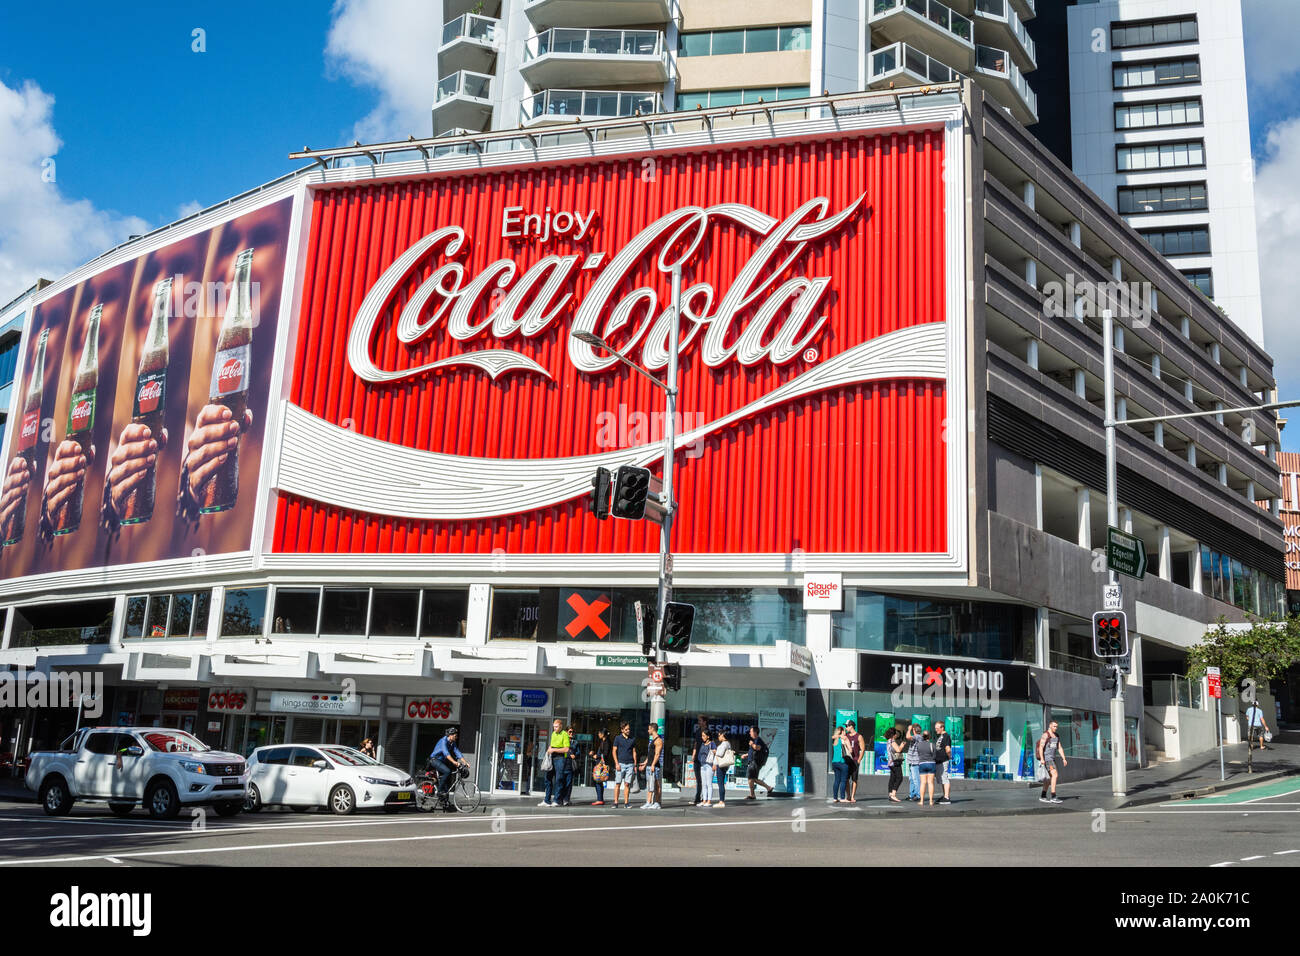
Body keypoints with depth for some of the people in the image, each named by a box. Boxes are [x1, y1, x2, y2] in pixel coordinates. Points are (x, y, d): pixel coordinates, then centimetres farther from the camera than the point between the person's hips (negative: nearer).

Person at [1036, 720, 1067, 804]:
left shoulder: (1057, 736, 15)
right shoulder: (1045, 735, -13)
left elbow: (1059, 748, 15)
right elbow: (1041, 747, -20)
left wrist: (1064, 759, 6)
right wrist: (1042, 759, -29)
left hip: (1052, 758, 9)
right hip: (1046, 758, -9)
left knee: (1049, 778, 9)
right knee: (1055, 775, -18)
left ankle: (1042, 797, 15)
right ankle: (1054, 797, -19)